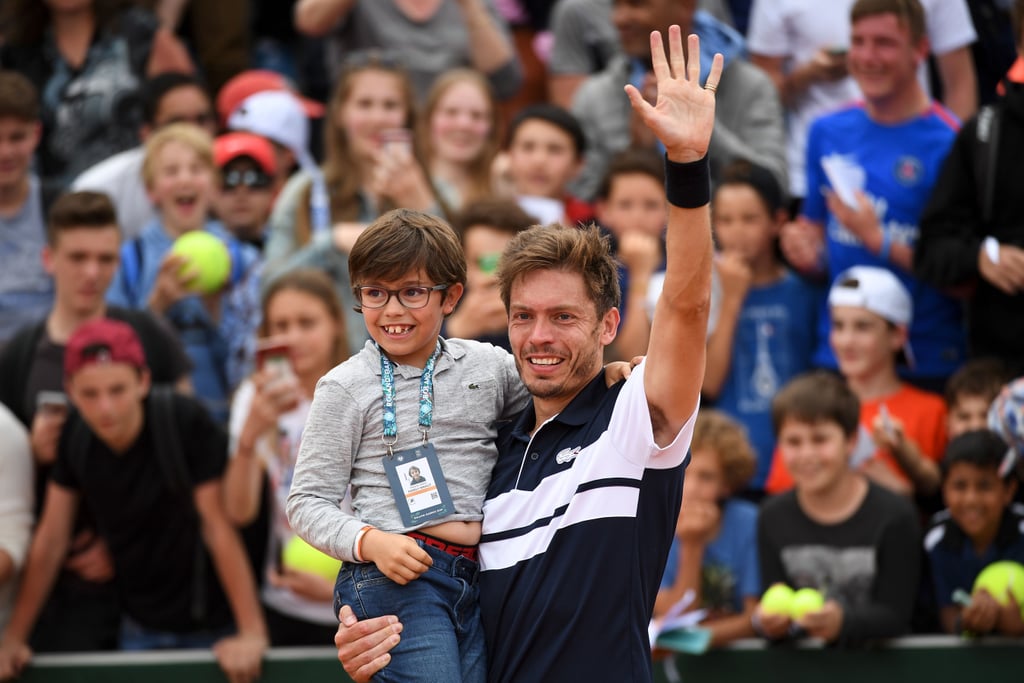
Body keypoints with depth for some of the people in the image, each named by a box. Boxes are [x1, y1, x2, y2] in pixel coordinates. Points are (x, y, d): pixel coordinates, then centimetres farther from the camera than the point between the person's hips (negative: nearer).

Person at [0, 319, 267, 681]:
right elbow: (51, 540, -1)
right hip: (140, 629, 4)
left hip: (211, 626, -4)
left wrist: (252, 634, -22)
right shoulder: (74, 434, -9)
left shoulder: (186, 422, -23)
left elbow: (218, 527, -21)